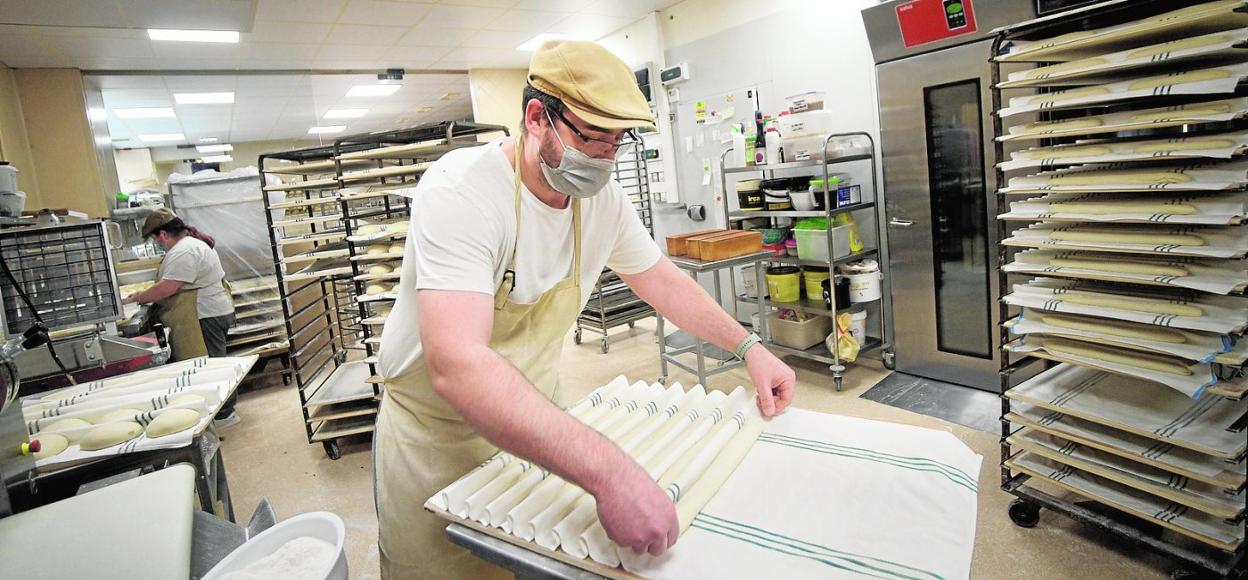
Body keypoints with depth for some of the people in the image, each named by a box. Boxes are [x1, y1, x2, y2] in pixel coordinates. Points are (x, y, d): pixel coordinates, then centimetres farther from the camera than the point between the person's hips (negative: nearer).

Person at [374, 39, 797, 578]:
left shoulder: (602, 195, -9)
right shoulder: (461, 191, -30)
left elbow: (662, 280, 7)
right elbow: (457, 365, -43)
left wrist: (748, 346, -5)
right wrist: (609, 471, -50)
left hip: (533, 426, 5)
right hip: (436, 441, -5)